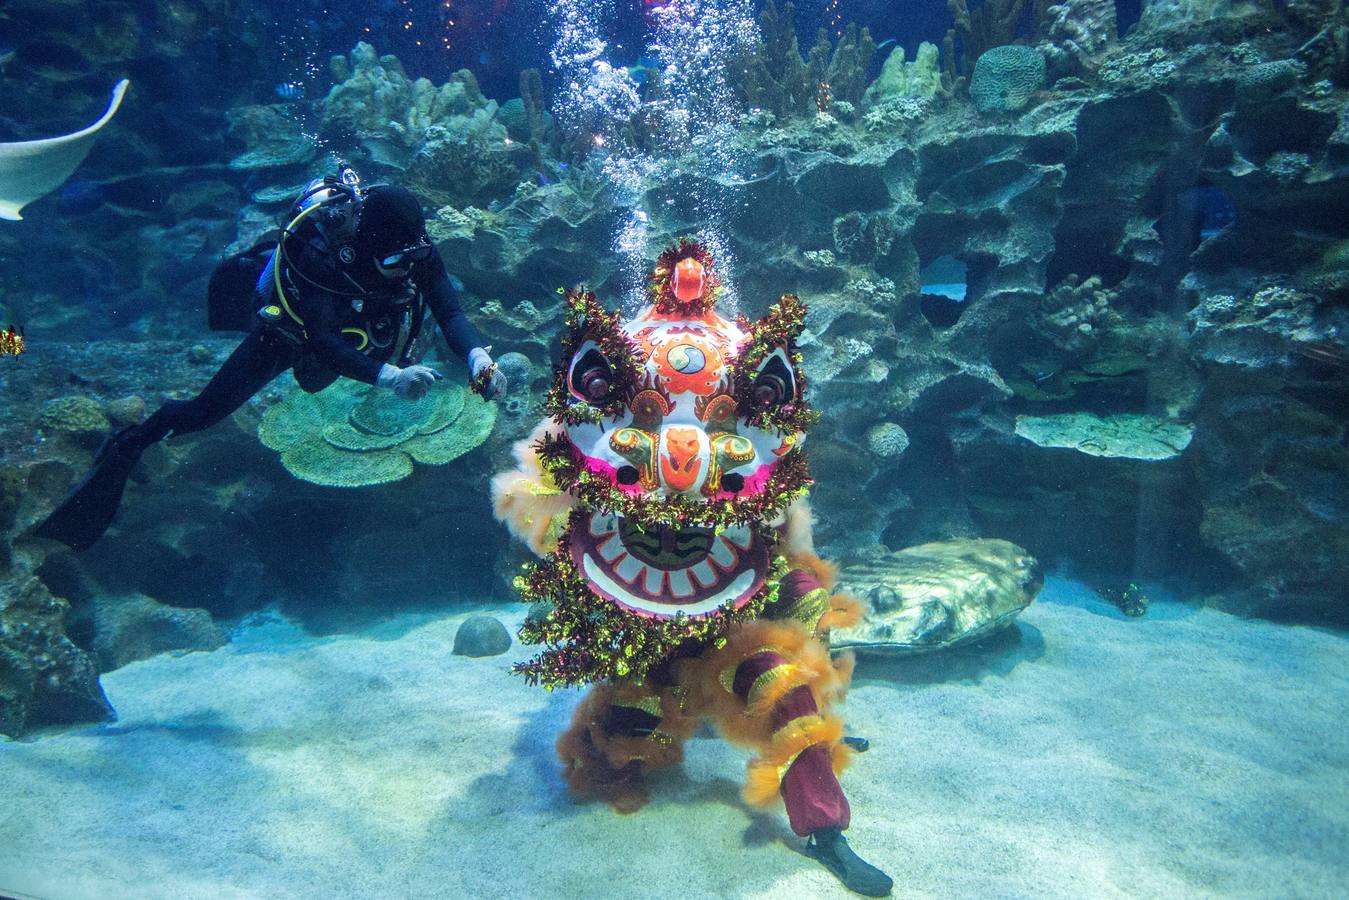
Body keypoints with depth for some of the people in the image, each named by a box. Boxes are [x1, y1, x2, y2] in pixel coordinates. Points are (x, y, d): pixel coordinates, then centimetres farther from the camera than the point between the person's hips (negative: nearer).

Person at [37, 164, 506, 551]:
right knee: (205, 411, -2)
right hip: (289, 329, -4)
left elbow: (450, 312, -33)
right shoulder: (320, 252, -41)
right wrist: (388, 376, -62)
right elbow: (322, 342, -47)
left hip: (351, 328, 5)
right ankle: (126, 447, 23)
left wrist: (478, 356, -53)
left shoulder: (415, 247, -29)